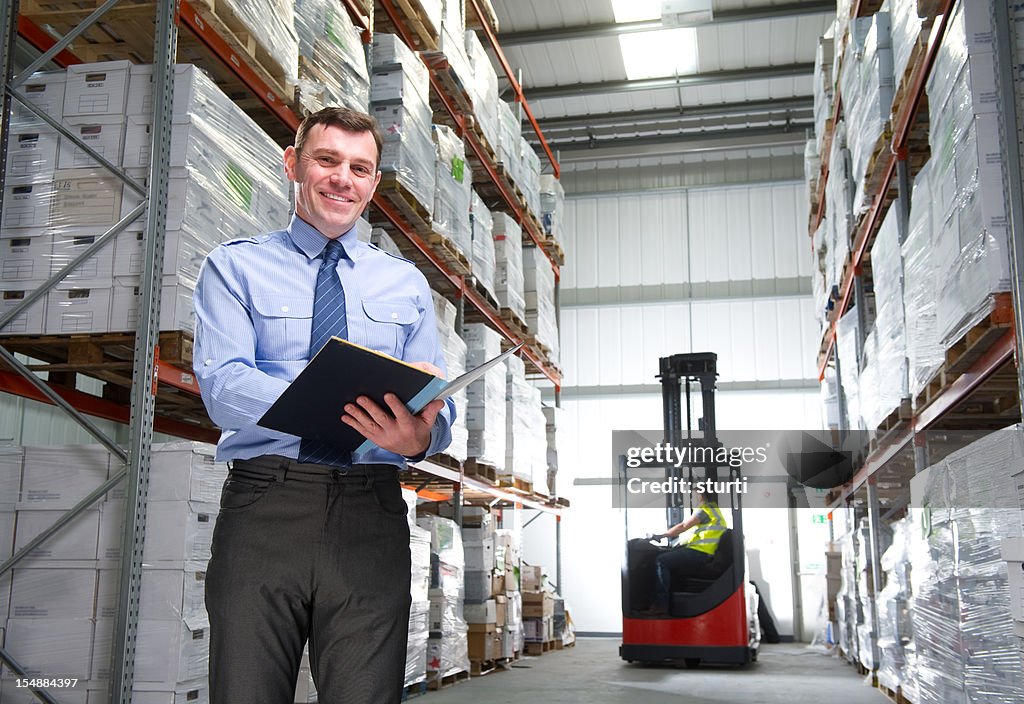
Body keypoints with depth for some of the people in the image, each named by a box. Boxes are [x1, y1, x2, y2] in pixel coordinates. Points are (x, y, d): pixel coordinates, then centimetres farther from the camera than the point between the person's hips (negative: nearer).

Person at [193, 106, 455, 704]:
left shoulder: (406, 284, 18)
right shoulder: (235, 266, 10)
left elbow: (438, 406, 10)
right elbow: (222, 386, -6)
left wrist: (421, 436, -17)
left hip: (372, 518, 2)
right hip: (265, 504, -1)